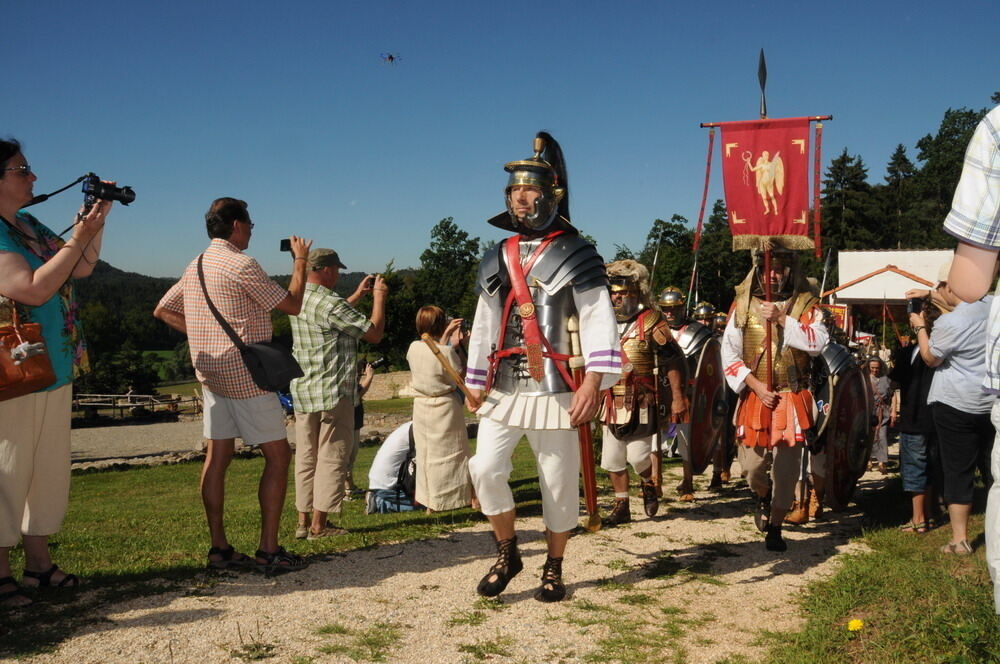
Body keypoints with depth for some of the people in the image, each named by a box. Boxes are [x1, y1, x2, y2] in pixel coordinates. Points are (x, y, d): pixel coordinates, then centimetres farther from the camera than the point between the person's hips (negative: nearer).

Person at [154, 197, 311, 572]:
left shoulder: (195, 266, 13)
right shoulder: (240, 265, -14)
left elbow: (163, 311, 21)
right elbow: (292, 305, -9)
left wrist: (200, 333, 15)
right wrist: (300, 260, 3)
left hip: (212, 374, 9)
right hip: (245, 375, -9)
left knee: (217, 457, 9)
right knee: (278, 456, -2)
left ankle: (219, 548, 13)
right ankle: (268, 551, -3)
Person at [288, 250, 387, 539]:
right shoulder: (329, 303, -17)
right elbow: (374, 333, -13)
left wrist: (358, 295, 27)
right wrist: (379, 296, 0)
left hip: (302, 391, 8)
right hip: (333, 393, -8)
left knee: (305, 457, 11)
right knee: (332, 458, 0)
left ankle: (304, 521, 15)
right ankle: (319, 525, 2)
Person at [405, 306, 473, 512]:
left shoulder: (413, 348, -1)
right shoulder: (447, 351, -19)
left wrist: (447, 334, 24)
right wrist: (456, 346, -6)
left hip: (421, 405, 6)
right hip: (444, 407, -5)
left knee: (425, 452, 16)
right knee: (447, 452, 7)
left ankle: (426, 499, 22)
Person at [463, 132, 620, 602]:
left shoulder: (575, 256, -4)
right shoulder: (497, 260, 14)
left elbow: (599, 321, -12)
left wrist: (594, 380, -24)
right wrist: (475, 383, 17)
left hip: (554, 388, -4)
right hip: (503, 387, 5)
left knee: (558, 480, 4)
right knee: (485, 469, -6)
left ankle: (554, 569, 23)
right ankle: (507, 553, 17)